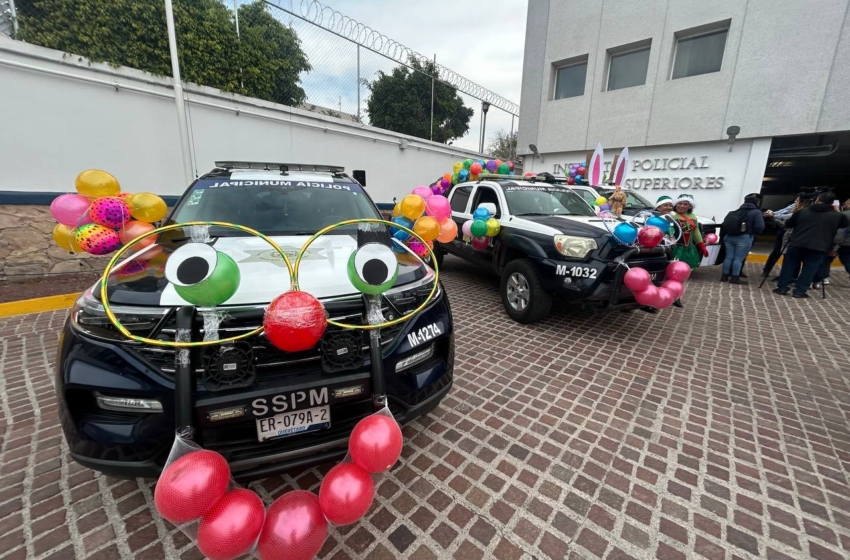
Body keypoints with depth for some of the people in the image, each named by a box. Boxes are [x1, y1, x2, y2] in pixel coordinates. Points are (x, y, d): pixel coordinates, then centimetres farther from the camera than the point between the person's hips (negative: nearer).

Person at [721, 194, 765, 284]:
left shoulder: (736, 211, 14)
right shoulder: (756, 212, -3)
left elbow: (725, 224, 13)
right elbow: (760, 227, -11)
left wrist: (725, 235, 21)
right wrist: (753, 234, 7)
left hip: (729, 236, 5)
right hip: (744, 238, -5)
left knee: (729, 257, 8)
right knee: (738, 258, -3)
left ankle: (725, 276, 10)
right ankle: (735, 278, -1)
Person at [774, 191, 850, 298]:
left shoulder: (802, 212, 5)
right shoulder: (837, 216, 5)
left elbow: (788, 224, 14)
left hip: (796, 245, 0)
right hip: (818, 248, 0)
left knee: (789, 266, 10)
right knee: (809, 269, 8)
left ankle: (782, 287, 11)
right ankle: (799, 291, 5)